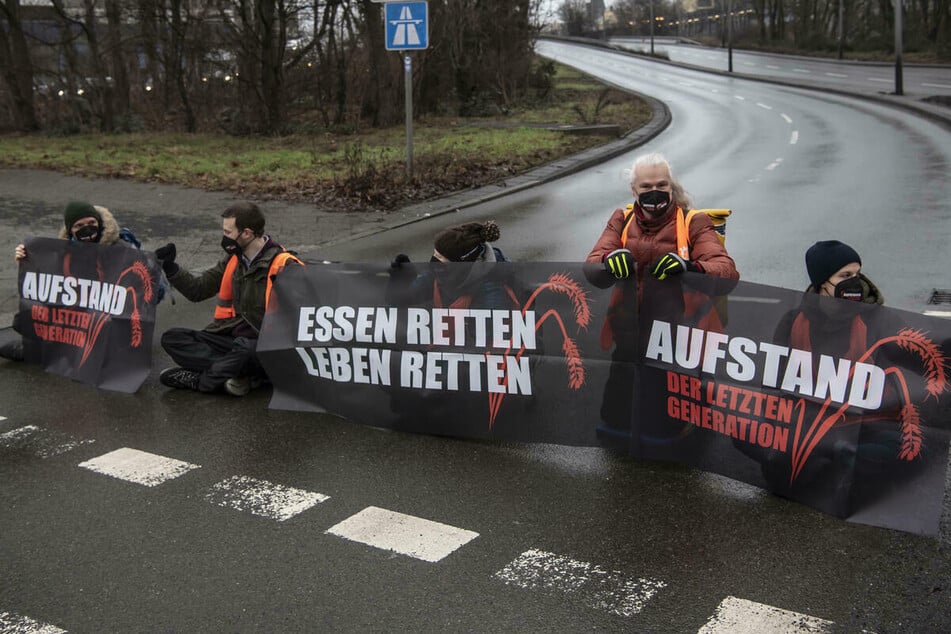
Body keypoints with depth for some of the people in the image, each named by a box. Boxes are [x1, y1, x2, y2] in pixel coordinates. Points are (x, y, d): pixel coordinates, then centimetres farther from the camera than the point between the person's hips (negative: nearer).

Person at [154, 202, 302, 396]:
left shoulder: (283, 267, -13)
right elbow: (198, 290, 18)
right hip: (233, 338, 8)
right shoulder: (234, 260, 10)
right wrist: (170, 268, 6)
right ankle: (238, 374, -22)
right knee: (172, 338, -7)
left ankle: (197, 380, -15)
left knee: (244, 349, -40)